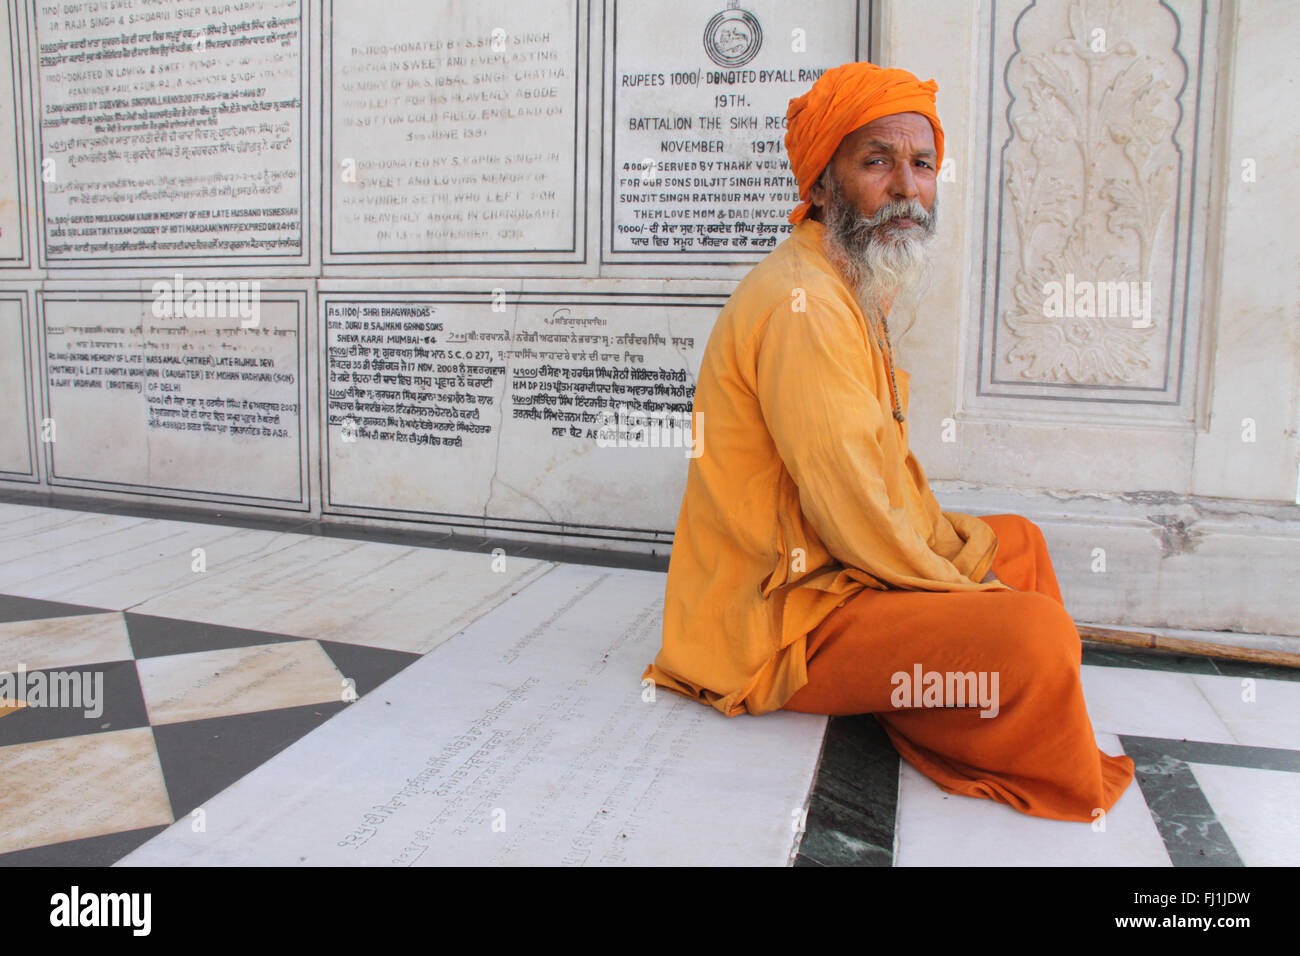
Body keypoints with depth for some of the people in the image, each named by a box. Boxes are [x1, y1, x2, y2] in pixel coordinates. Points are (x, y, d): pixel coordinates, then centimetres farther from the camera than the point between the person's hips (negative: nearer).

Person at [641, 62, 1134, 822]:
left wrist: (968, 550, 5)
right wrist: (961, 588, -11)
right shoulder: (801, 303, -21)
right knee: (1035, 636, -23)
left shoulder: (853, 295, 13)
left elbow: (891, 475, 16)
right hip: (774, 624, -11)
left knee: (1018, 540, 21)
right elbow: (847, 506, -25)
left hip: (827, 574, 11)